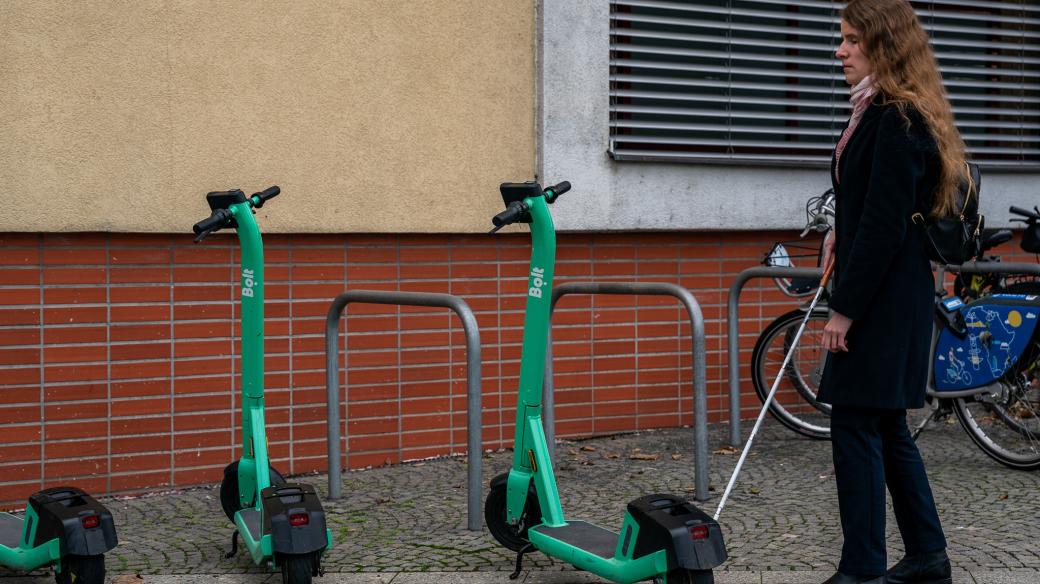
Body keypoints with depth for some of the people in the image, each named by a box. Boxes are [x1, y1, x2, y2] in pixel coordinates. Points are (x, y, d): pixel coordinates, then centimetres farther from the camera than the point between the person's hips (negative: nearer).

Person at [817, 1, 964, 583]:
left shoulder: (897, 121, -15)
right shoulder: (884, 114, 16)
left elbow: (884, 225, -20)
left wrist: (845, 308, -19)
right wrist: (842, 235, 6)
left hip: (885, 298, -10)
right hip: (887, 294, 10)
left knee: (857, 424, -6)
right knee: (886, 426, 15)